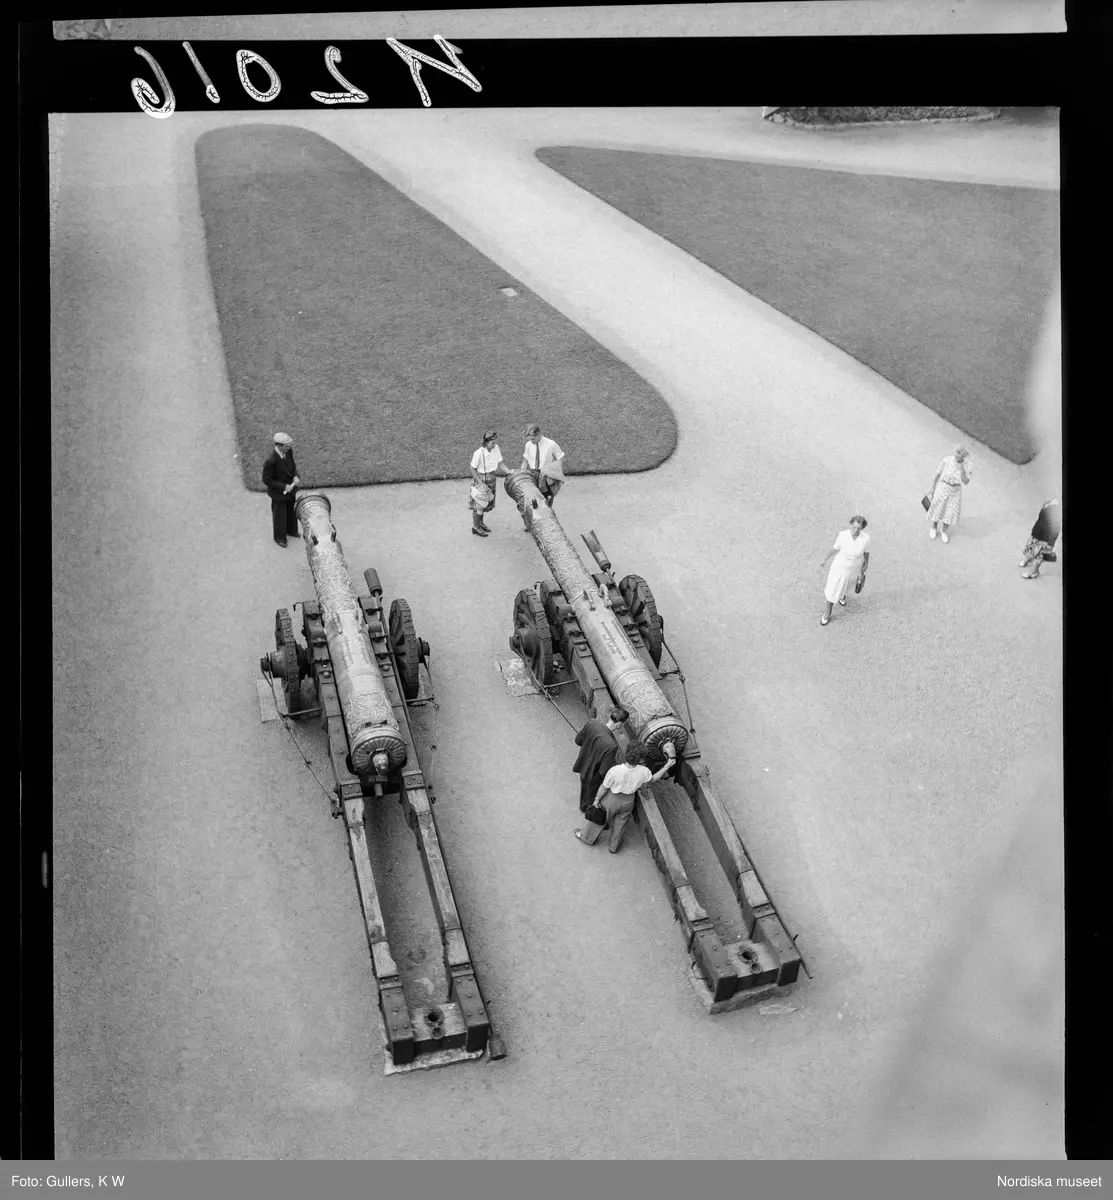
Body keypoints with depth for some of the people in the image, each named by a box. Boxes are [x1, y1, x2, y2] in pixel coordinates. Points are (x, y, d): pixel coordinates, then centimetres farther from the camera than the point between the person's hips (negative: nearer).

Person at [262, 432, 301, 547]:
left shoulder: (288, 451, -17)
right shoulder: (271, 460, -36)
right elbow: (266, 480, -24)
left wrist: (295, 476, -15)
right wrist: (284, 487, -26)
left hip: (290, 488, 6)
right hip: (278, 492, -6)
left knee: (291, 511, 28)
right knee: (279, 515, 18)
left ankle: (291, 530, 54)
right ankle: (279, 537, 43)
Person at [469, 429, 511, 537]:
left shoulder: (496, 449, -12)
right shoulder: (479, 453, -28)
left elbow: (501, 464, -2)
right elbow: (473, 469, -18)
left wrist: (511, 473, -14)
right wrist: (481, 484, -20)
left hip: (491, 480, 6)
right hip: (480, 480, -6)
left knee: (486, 503, 22)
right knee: (478, 505, 9)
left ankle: (481, 522, 44)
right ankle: (476, 527, 27)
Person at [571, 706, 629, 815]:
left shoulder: (591, 723, -28)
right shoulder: (611, 745, -44)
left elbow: (578, 740, -8)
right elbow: (605, 772, -30)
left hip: (584, 768, 5)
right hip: (595, 778, -5)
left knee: (585, 789, 37)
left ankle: (583, 807, 66)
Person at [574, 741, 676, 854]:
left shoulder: (614, 771, -39)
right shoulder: (643, 771, -32)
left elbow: (604, 788, -22)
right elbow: (653, 780, -7)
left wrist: (597, 799, -3)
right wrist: (666, 767, -2)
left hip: (611, 799, -2)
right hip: (628, 802, 2)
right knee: (620, 823, 29)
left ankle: (586, 837, 52)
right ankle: (614, 846, 53)